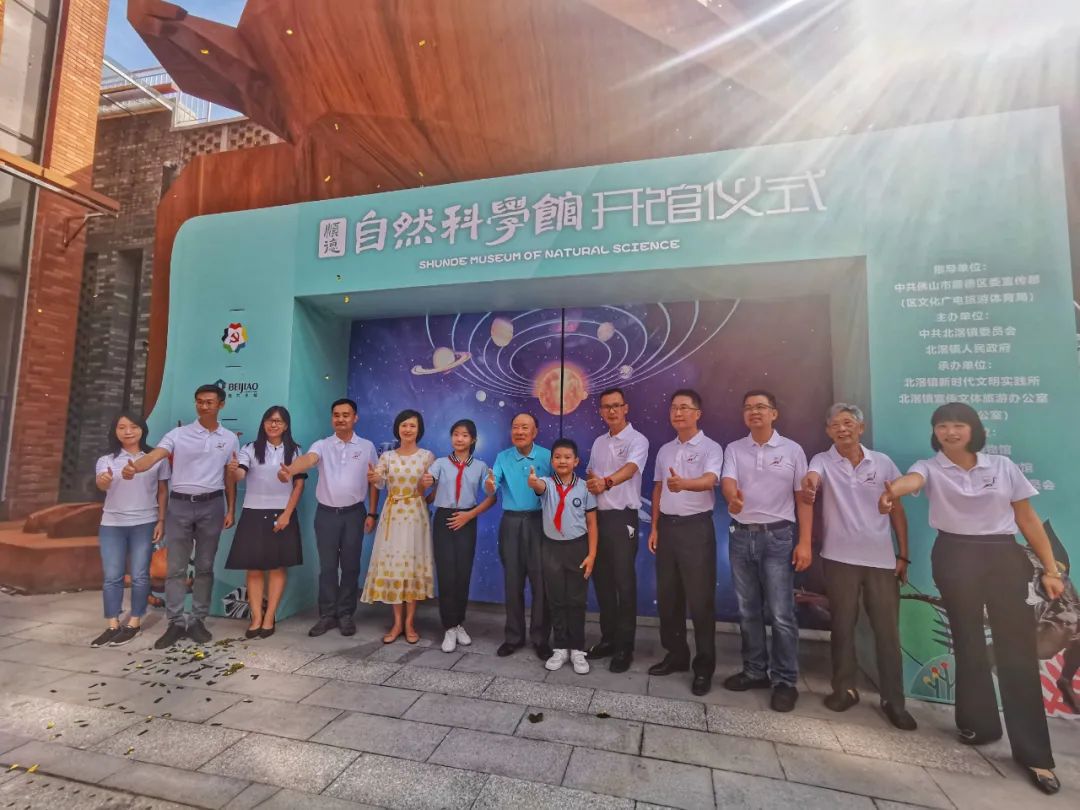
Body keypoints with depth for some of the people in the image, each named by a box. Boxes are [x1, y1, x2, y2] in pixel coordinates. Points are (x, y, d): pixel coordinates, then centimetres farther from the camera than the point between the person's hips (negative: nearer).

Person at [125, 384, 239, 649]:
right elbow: (154, 455, -18)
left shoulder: (230, 438, 5)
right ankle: (176, 623, 13)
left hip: (212, 505, 1)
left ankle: (198, 621, 18)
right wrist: (133, 468, -40)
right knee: (175, 567, 3)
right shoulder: (178, 434, -1)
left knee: (205, 566, 8)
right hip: (180, 504, -1)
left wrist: (230, 510, 7)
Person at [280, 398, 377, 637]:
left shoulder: (367, 447, 2)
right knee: (327, 566, 7)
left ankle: (345, 614, 19)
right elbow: (307, 459, -23)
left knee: (350, 566, 7)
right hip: (326, 513, 0)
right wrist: (289, 470, -46)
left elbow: (373, 482, 5)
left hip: (354, 513, 0)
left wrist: (372, 513, 0)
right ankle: (327, 615, 20)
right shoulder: (322, 445, 0)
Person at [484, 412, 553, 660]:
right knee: (513, 581, 10)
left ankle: (540, 638, 17)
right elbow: (490, 485, -13)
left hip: (539, 522, -2)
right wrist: (489, 484, -34)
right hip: (511, 522, 2)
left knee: (540, 581, 2)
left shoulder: (547, 456, -2)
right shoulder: (502, 457, 3)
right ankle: (514, 636, 25)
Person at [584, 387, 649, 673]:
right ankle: (608, 638, 25)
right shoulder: (598, 442, 14)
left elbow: (630, 468, -27)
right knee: (602, 580, 12)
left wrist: (607, 482, -46)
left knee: (624, 582, -1)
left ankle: (625, 647, 10)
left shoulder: (637, 440, -8)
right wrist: (591, 482, -2)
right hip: (598, 517, 7)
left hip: (623, 518, -6)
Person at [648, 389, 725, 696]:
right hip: (667, 526, 6)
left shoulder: (710, 448, -7)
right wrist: (655, 528, 11)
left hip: (696, 527, -6)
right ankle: (676, 655, 27)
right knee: (667, 595, 12)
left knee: (700, 597, 0)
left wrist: (683, 483, -47)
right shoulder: (664, 450, 12)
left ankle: (704, 665, 14)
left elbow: (709, 480, -26)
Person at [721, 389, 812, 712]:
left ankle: (785, 680, 14)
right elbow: (728, 482, -12)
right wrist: (733, 498, -37)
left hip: (778, 536, -2)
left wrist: (805, 542, -5)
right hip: (741, 536, 3)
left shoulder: (792, 450, 1)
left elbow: (804, 498, 1)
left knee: (781, 613, -1)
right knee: (748, 611, 12)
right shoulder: (734, 449, 4)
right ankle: (755, 671, 26)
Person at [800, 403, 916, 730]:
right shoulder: (822, 461, -4)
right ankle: (845, 688, 25)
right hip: (840, 557, -1)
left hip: (882, 558, 2)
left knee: (887, 629, 8)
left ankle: (893, 700, 22)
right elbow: (811, 479, -27)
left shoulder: (883, 462, 3)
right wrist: (808, 487, -52)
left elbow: (897, 509, 8)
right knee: (842, 625, 9)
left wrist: (903, 555, 6)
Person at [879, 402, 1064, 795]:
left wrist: (1051, 569, 3)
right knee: (969, 643, 11)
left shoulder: (1003, 466, 4)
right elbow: (911, 480, -28)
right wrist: (893, 489, -53)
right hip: (955, 559, -1)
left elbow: (1028, 519, 7)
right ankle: (979, 723, 29)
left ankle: (1033, 752, 14)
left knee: (1018, 649, 2)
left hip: (1005, 558, 1)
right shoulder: (930, 468, -4)